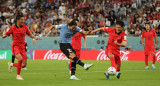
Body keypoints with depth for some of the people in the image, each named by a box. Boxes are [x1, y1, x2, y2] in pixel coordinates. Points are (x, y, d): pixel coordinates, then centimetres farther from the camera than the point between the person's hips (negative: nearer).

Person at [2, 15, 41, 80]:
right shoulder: (13, 28, -4)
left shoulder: (24, 27, 6)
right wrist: (4, 36, -21)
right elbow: (6, 34, 2)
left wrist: (34, 37, 0)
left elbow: (29, 34, 17)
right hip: (15, 46, -5)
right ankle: (18, 75, -14)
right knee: (20, 59, -30)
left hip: (22, 46, 5)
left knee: (24, 64, -2)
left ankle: (11, 64, 27)